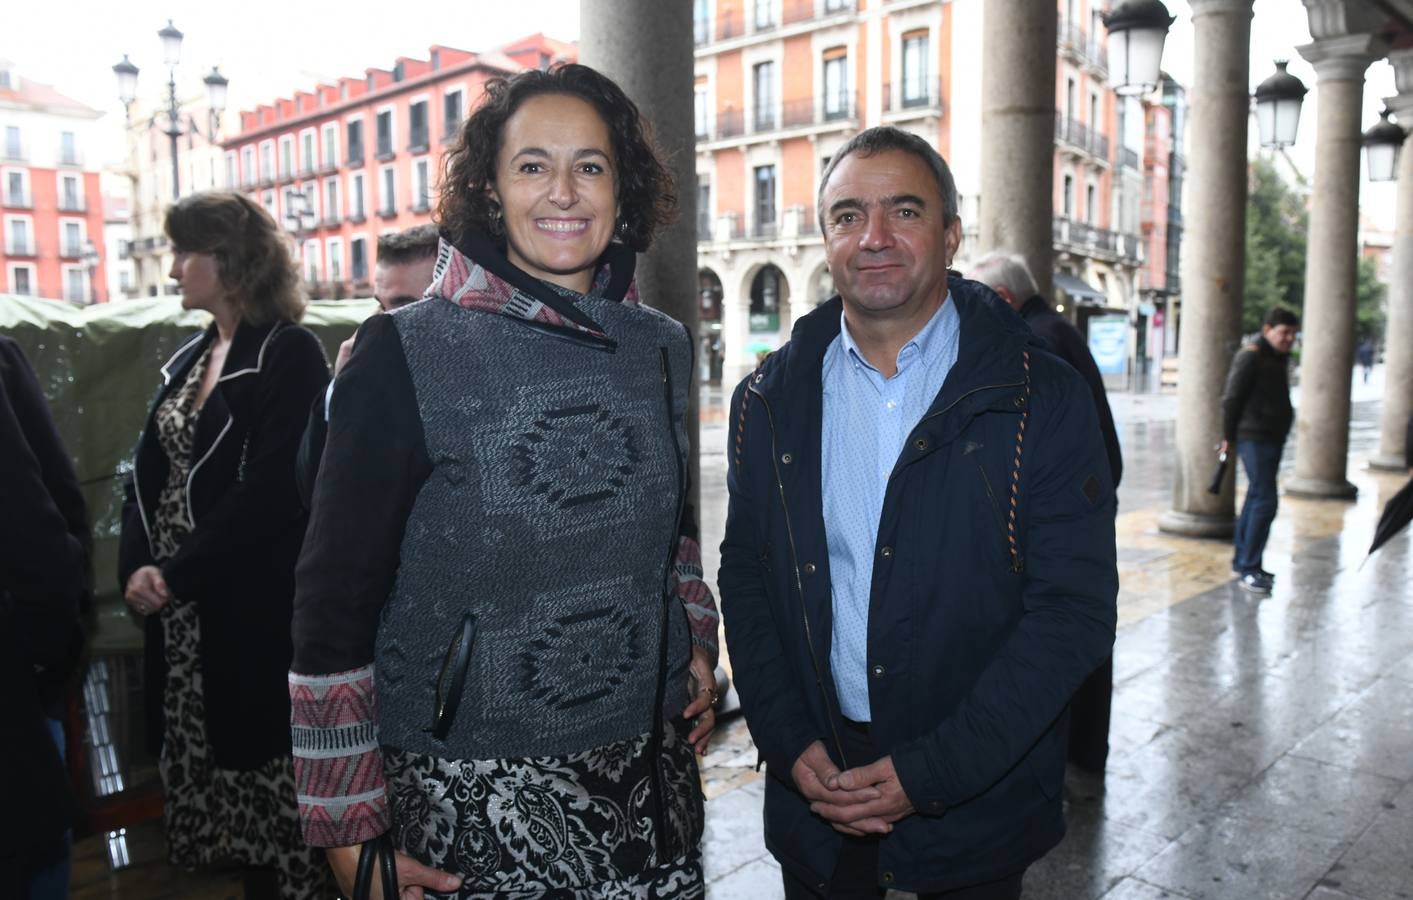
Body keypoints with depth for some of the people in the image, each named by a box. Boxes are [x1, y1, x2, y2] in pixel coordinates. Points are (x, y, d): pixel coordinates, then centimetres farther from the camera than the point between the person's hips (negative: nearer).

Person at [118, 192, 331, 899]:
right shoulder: (189, 358, 13)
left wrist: (177, 574, -17)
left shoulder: (289, 355, -11)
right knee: (196, 751, 15)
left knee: (262, 750, 2)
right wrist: (137, 566, -5)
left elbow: (269, 491, -18)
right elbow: (149, 471, 10)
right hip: (178, 602, 8)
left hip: (255, 604, -7)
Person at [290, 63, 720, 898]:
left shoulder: (663, 348, 4)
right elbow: (336, 598, -9)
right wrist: (348, 827, -7)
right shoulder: (408, 355, -10)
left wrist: (696, 645, 7)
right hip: (471, 796, -3)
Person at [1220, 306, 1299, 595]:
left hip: (1272, 438, 9)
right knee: (1265, 501, -13)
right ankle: (1248, 569, -9)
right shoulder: (1250, 356, -12)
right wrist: (1228, 438, -9)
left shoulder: (1280, 358, 17)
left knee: (1256, 499, 13)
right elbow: (1231, 398, -13)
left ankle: (1241, 563, 22)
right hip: (1254, 438, -9)